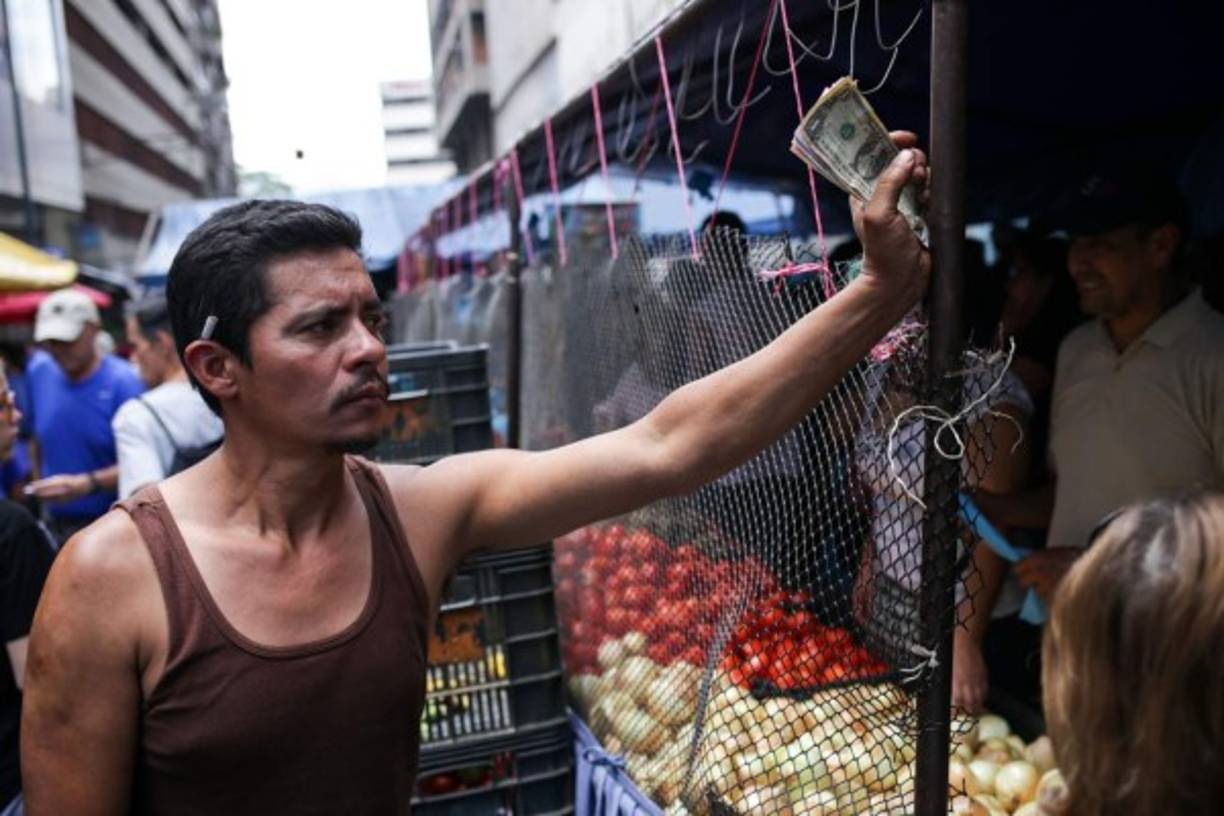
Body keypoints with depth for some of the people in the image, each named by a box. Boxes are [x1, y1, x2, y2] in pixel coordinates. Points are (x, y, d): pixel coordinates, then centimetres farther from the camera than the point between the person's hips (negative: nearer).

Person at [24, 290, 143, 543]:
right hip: (55, 524, 5)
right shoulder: (39, 371, 8)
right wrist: (40, 487, 14)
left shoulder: (123, 382, -11)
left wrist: (85, 485, -26)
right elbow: (39, 438, 20)